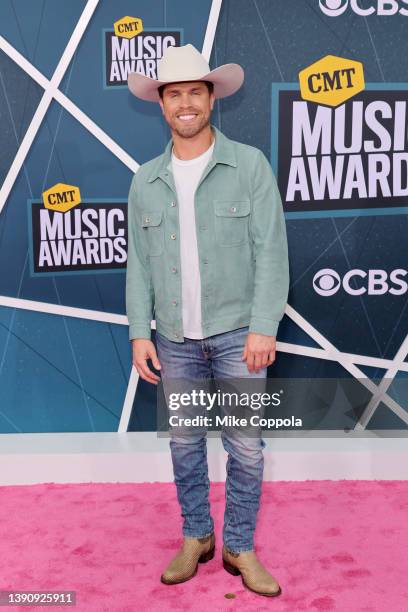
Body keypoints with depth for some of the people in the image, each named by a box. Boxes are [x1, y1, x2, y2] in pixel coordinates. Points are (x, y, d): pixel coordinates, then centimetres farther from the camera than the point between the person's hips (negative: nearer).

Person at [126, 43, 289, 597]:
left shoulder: (250, 164, -4)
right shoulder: (146, 181, 6)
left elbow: (271, 250, -8)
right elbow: (138, 261, 7)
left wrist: (264, 328, -15)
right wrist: (139, 333, 0)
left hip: (237, 331, -3)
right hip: (175, 336, 3)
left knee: (246, 447, 4)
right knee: (183, 440, 13)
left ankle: (240, 548, 25)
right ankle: (196, 536, 33)